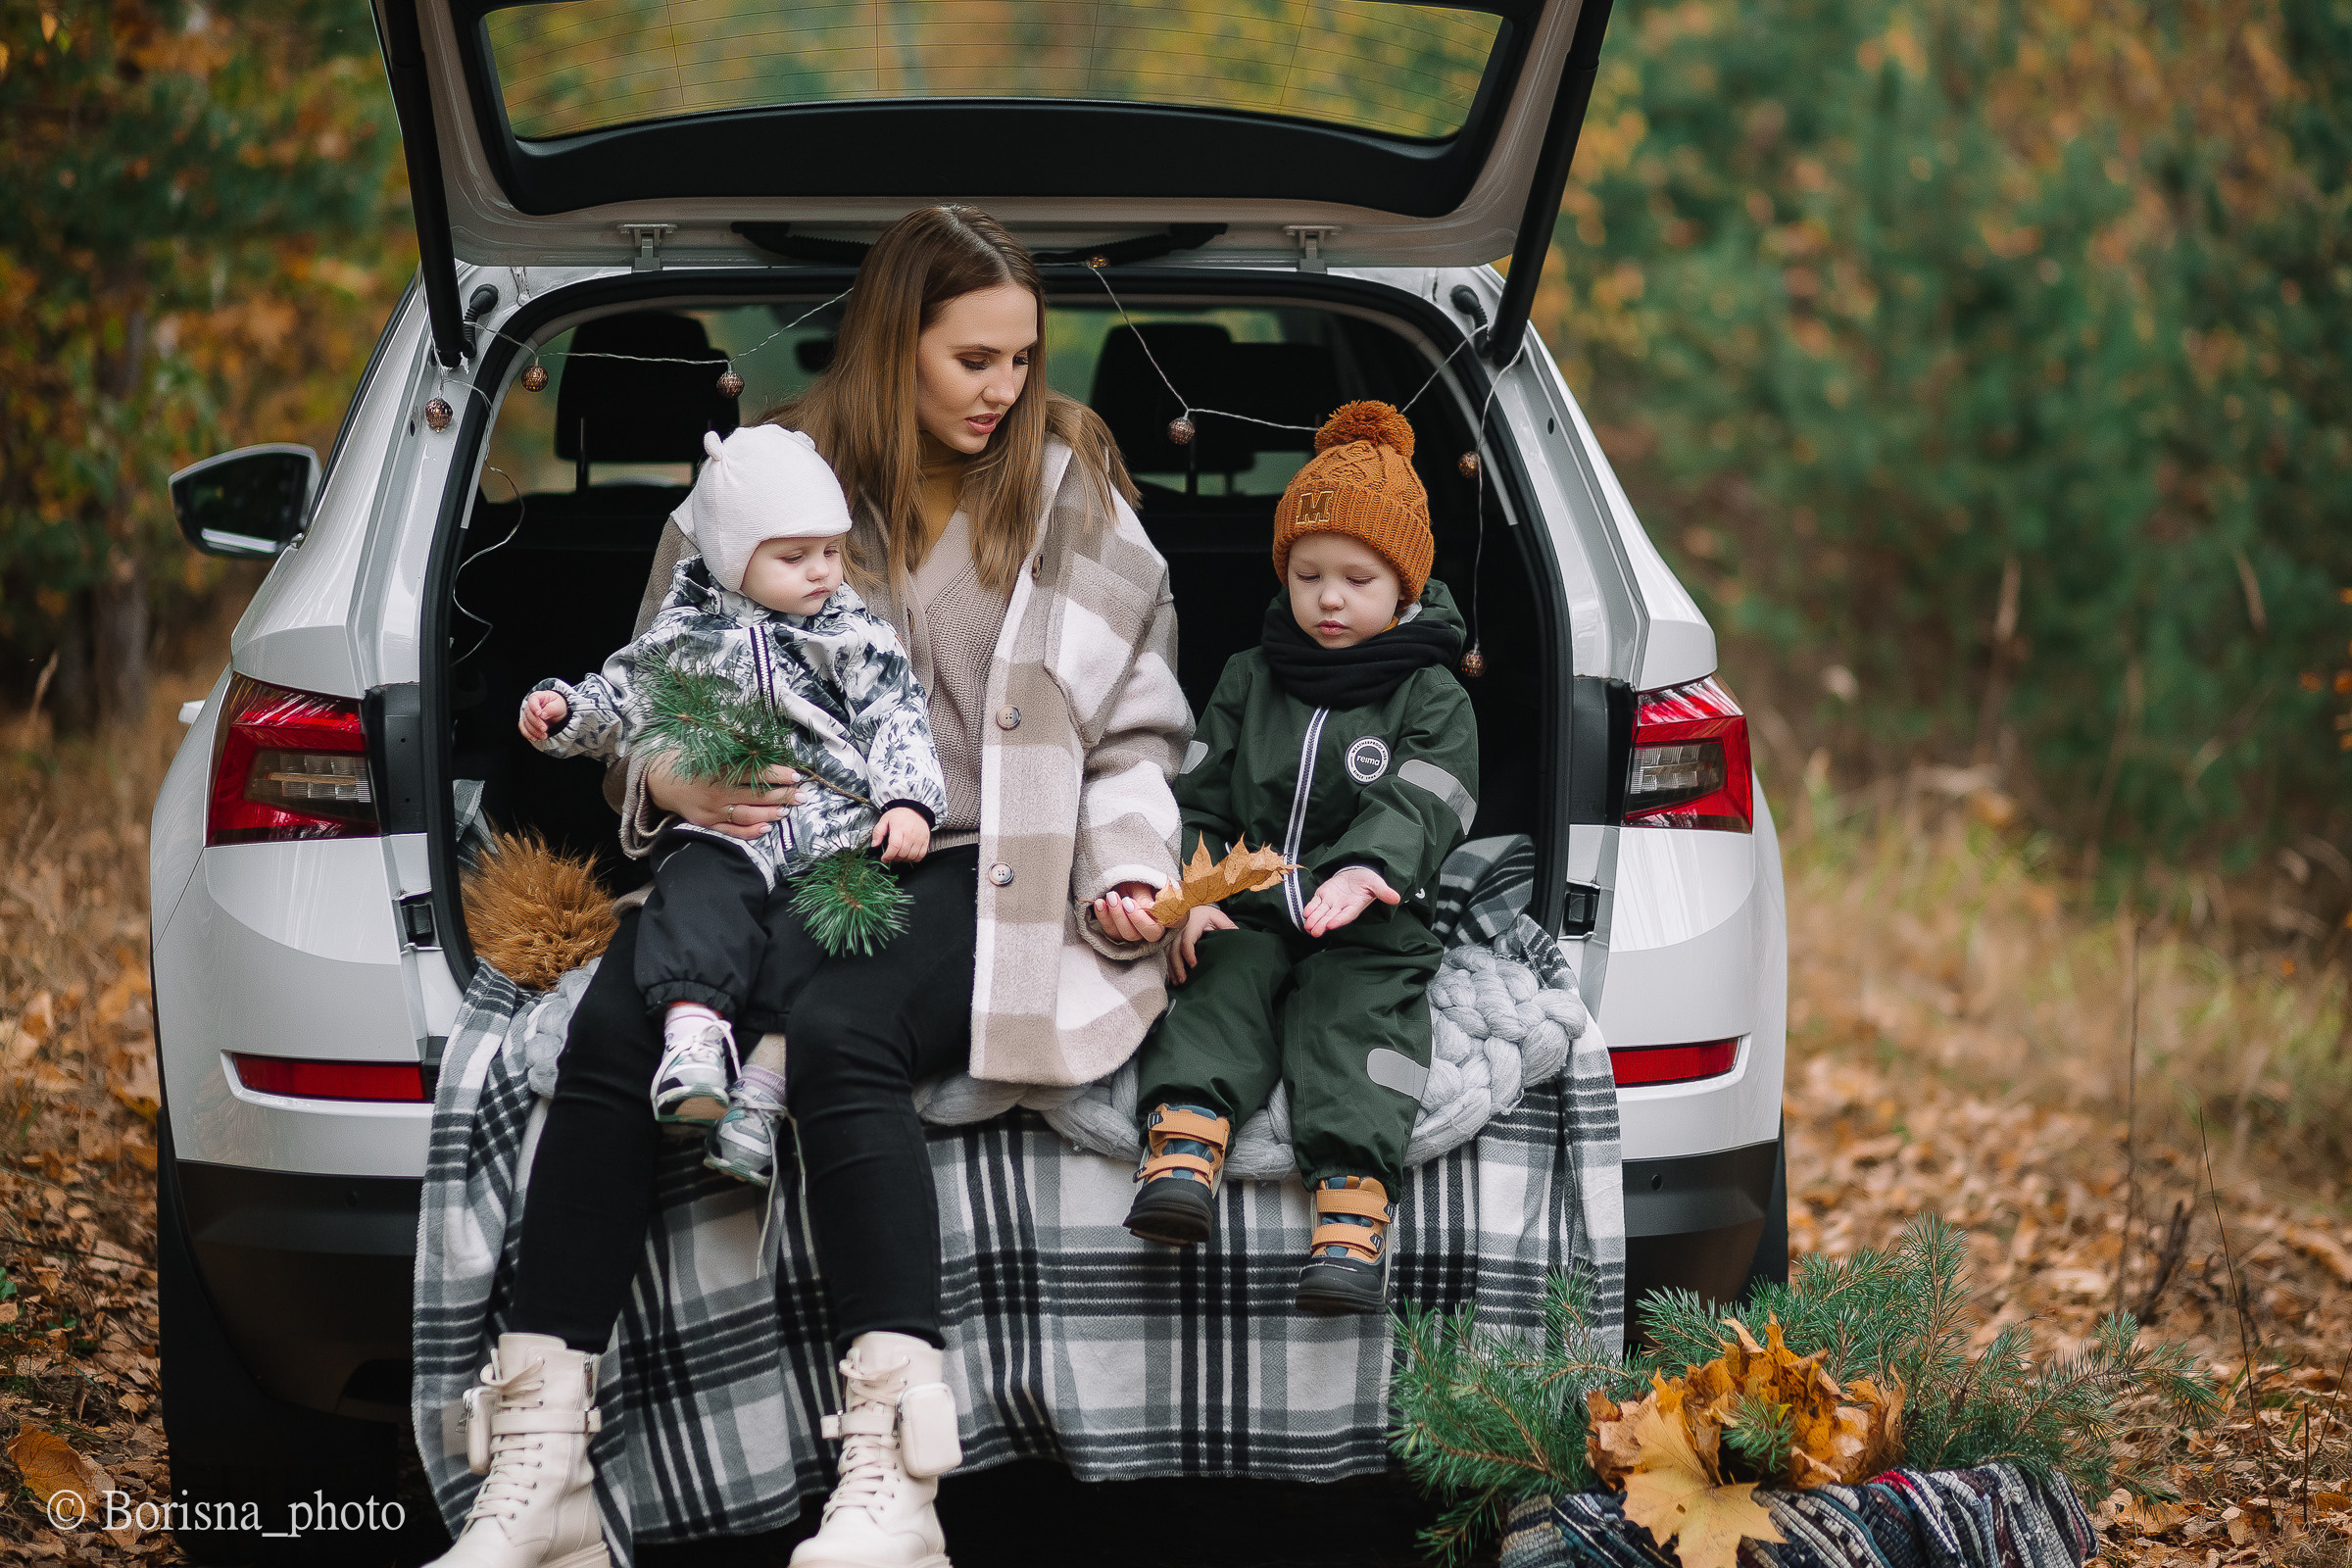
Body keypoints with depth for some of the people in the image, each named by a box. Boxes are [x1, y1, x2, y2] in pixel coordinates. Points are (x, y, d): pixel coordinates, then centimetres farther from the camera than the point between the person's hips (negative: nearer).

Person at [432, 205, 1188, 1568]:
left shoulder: (1073, 494, 12)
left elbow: (1135, 733, 15)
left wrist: (1128, 873, -4)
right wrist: (673, 775, -5)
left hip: (981, 868, -2)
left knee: (838, 1029, -36)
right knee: (614, 1024, -29)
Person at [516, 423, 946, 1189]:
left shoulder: (855, 635, 11)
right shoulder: (686, 634, 13)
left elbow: (898, 719, 5)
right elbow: (623, 699, 24)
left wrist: (908, 800, -10)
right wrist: (562, 709, 6)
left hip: (836, 825, -1)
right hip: (726, 827, 1)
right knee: (698, 888, -30)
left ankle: (764, 1088, -31)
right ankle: (692, 1037, -45)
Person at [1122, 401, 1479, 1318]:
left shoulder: (1431, 698, 6)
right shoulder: (1248, 682, 17)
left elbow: (1418, 808, -9)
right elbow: (1199, 801, 14)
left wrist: (1366, 870, -30)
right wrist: (1191, 895, -5)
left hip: (1369, 930, -3)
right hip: (1246, 913, 3)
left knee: (1353, 1018, -27)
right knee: (1221, 992, -25)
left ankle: (1352, 1202, -44)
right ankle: (1183, 1148, -46)